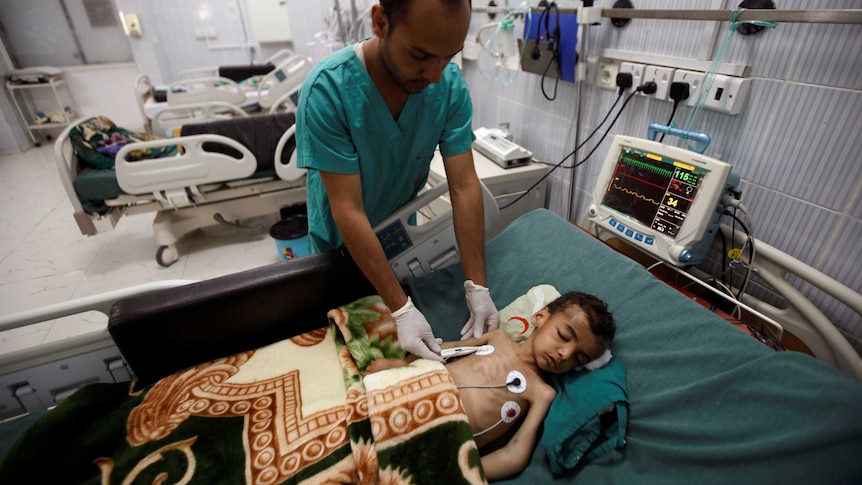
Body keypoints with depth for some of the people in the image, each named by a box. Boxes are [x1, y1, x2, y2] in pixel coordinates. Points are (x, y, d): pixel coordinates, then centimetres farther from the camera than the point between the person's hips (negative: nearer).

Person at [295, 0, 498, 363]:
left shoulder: (451, 85, -20)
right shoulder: (327, 89, -31)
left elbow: (464, 186, -21)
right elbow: (348, 211, -31)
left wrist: (477, 287, -26)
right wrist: (401, 309, -33)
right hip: (341, 244, -3)